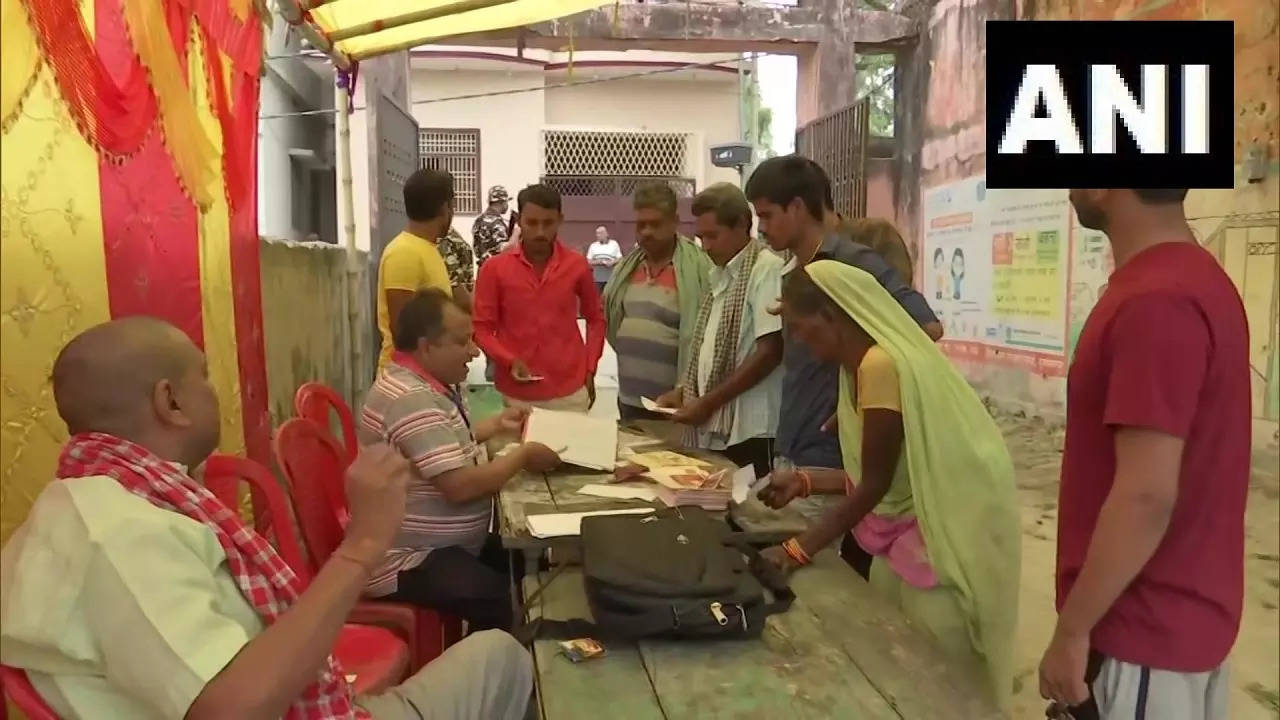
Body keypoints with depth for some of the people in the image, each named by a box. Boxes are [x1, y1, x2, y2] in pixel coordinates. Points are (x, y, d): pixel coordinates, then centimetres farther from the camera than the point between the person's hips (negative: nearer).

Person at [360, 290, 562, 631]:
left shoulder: (428, 383, 8)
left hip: (441, 543, 11)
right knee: (500, 601, -24)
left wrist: (496, 425, 14)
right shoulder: (411, 398, -24)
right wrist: (522, 456, -15)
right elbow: (461, 485, -28)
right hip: (406, 560, -11)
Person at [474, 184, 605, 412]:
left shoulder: (577, 265, 1)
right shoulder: (495, 267, -3)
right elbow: (482, 328, 1)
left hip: (570, 391, 1)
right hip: (517, 393, -1)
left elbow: (596, 319, 13)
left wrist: (590, 370, 5)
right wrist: (509, 361, -15)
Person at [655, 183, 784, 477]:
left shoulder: (767, 269, -11)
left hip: (750, 431, -8)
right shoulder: (720, 275, 15)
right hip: (714, 428, 8)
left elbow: (771, 351, -17)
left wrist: (708, 402, -15)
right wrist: (684, 390, 6)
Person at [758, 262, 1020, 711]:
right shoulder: (863, 364, 4)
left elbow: (874, 484, -20)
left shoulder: (882, 364, -25)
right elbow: (877, 475, 6)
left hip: (943, 533, -9)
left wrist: (799, 549, -15)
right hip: (909, 527, 9)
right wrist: (804, 482, 10)